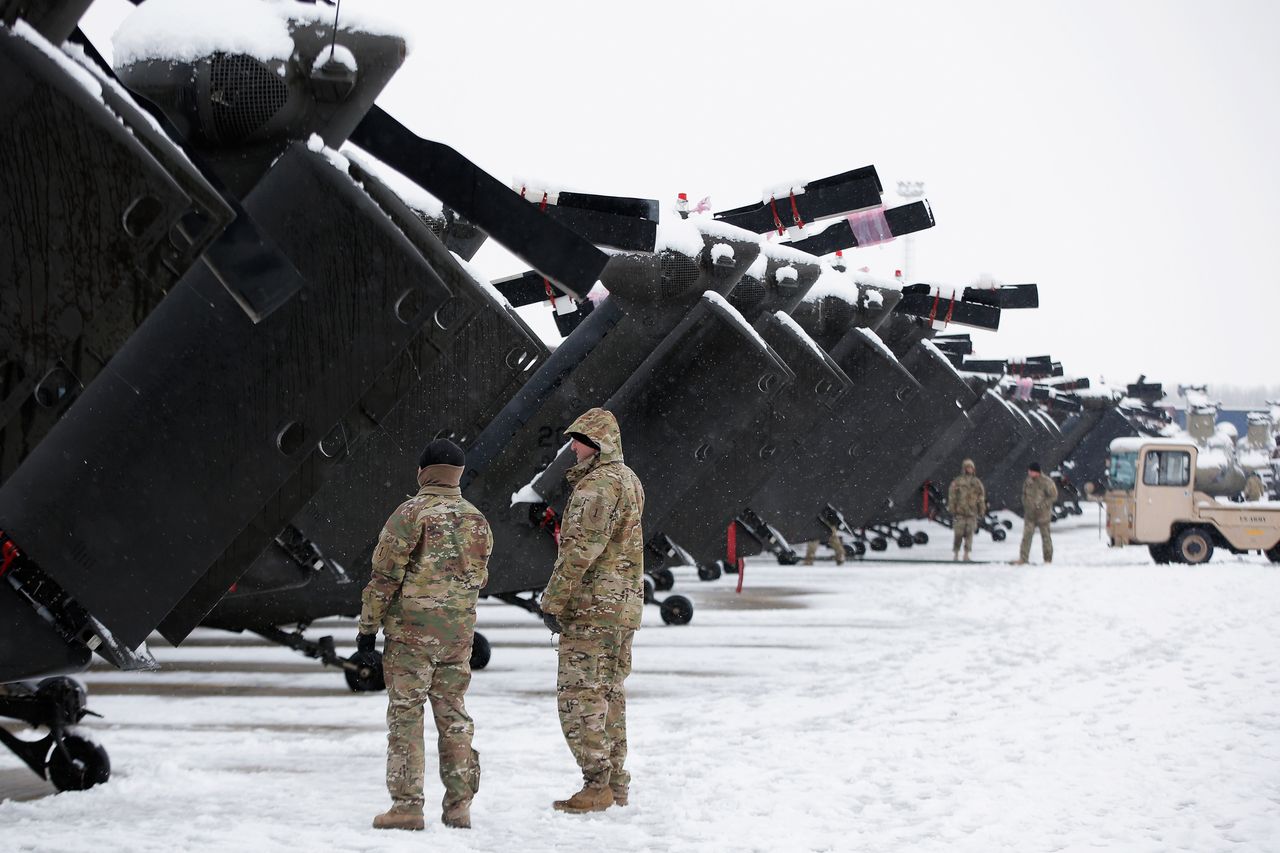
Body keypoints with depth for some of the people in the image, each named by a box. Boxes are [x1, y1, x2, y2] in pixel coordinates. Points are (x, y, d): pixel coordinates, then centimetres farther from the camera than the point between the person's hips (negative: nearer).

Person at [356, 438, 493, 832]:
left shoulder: (411, 513, -10)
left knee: (406, 715, -1)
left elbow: (385, 577, -10)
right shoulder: (477, 520, 8)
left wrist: (367, 629, -5)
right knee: (453, 715, 11)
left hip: (411, 629, -5)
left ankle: (407, 805, -4)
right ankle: (459, 805, 9)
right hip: (459, 632, 5)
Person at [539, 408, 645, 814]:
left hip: (593, 606, -10)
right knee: (609, 694, 14)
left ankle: (597, 786, -8)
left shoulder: (598, 485, -16)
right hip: (625, 605, 10)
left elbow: (579, 551, -20)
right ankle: (616, 783, 18)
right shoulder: (629, 481, 16)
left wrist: (553, 601, -15)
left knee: (579, 696, -7)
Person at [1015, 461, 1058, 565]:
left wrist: (1041, 505, -16)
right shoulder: (1028, 481, 4)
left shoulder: (1046, 482, -12)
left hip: (1043, 514, -4)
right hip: (1030, 514, 4)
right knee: (1027, 536, -6)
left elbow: (1053, 496, -10)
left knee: (1045, 536, 7)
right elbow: (1024, 494, 16)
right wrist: (1026, 505, 1)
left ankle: (1048, 559, 18)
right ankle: (1023, 559, -8)